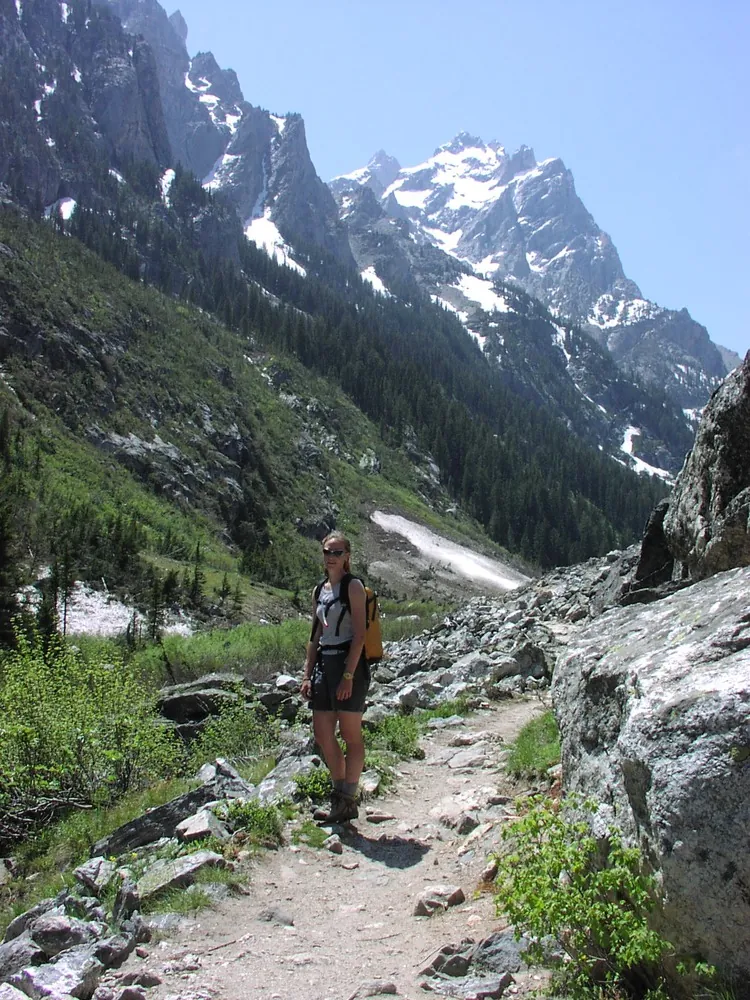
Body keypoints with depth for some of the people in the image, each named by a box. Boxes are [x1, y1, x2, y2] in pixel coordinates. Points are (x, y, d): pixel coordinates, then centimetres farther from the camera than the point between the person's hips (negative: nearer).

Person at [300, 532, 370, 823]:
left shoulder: (353, 586, -6)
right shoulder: (319, 591, 15)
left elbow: (359, 634, -13)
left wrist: (348, 676, -19)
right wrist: (307, 675, 11)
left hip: (349, 663, -8)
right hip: (324, 665, 8)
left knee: (350, 736, 0)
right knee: (322, 735, 9)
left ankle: (348, 802, 9)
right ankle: (340, 797, 21)